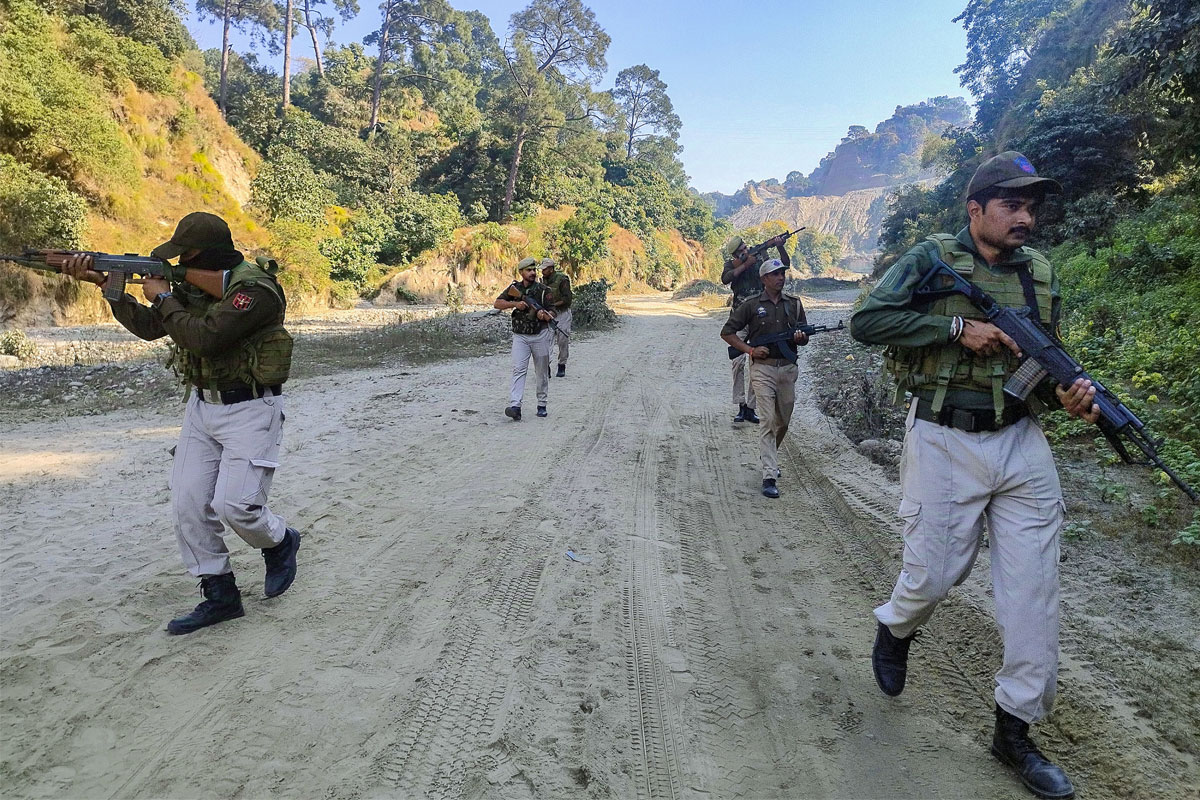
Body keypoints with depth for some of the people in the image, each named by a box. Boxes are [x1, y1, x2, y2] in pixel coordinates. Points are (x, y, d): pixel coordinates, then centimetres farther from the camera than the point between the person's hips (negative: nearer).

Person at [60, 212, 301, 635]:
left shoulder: (256, 290, -19)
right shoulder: (192, 284, 7)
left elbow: (204, 337, -27)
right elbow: (149, 327, 16)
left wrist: (162, 297, -12)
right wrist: (104, 283, 7)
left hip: (249, 410, -8)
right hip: (202, 406, 8)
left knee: (233, 504, -14)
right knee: (188, 504, 3)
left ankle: (280, 542, 19)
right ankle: (219, 596, 14)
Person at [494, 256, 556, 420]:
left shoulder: (543, 290, -1)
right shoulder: (514, 288, 5)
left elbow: (552, 314, -2)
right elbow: (497, 303, 3)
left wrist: (544, 315, -25)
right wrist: (515, 304, -13)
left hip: (540, 336, 0)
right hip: (520, 336, 0)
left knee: (542, 372, 8)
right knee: (518, 369, -12)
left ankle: (542, 405, 21)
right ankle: (515, 406, -21)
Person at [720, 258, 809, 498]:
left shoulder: (794, 303, 11)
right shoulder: (752, 305, -1)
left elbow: (804, 339, 16)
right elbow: (727, 332, 2)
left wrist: (801, 338, -9)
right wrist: (750, 350, -9)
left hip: (788, 368, 5)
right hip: (762, 368, -4)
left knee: (783, 422, 14)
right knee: (769, 421, -12)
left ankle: (768, 458, 39)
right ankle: (769, 477, -12)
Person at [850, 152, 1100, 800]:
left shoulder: (1041, 272, 10)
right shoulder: (932, 258, -5)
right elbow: (866, 321, -16)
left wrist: (1068, 393, -5)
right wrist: (959, 327, -20)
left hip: (1021, 443, 5)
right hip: (944, 444, -5)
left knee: (1034, 591, 5)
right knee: (935, 574, 4)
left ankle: (1015, 732, 22)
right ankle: (894, 629, 41)